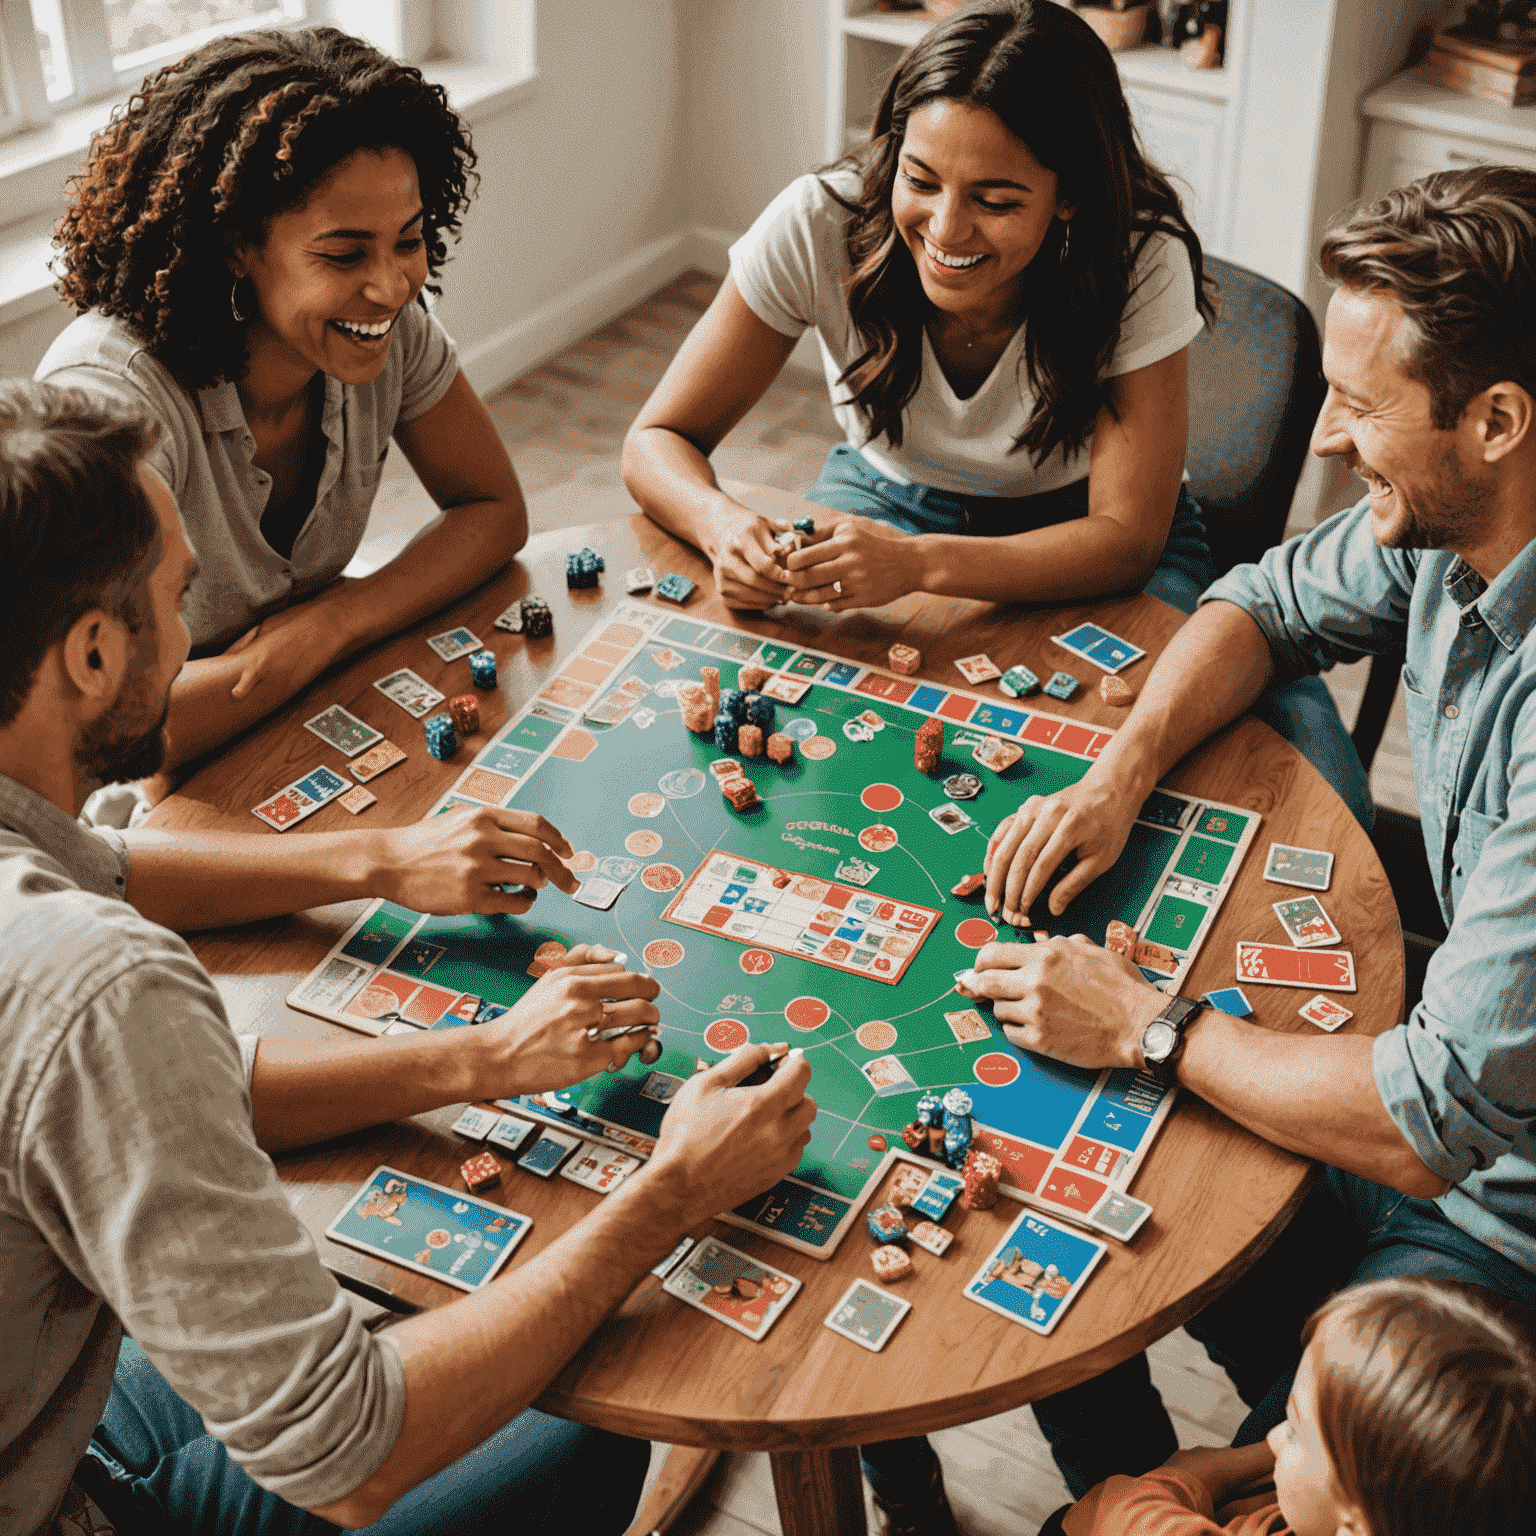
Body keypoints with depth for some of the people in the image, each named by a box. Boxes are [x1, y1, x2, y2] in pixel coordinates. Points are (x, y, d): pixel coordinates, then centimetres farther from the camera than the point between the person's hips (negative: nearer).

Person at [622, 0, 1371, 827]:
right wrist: (726, 527, -39)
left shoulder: (1142, 268, -26)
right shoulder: (817, 226, -24)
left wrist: (919, 563, -43)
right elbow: (659, 439, -15)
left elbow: (1125, 536, -26)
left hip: (1080, 530, -1)